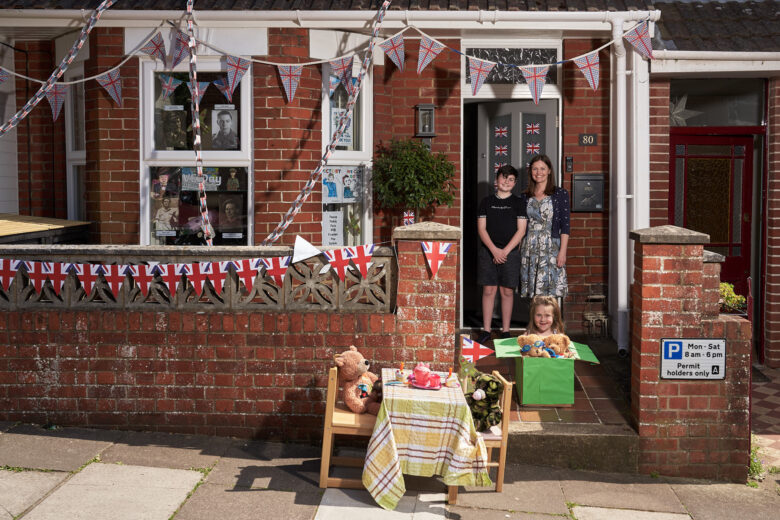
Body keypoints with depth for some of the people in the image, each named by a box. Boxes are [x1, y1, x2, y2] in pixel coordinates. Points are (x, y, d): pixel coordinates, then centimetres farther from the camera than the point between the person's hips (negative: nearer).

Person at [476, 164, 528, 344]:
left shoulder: (518, 203, 5)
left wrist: (505, 251, -10)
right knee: (488, 290, 0)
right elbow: (481, 228, 2)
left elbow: (521, 230, 0)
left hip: (510, 252, 0)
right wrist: (494, 250, -10)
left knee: (507, 291, 2)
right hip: (488, 251, 0)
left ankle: (505, 331, 10)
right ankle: (486, 331, 6)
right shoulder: (486, 202, 7)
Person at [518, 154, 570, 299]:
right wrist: (517, 251, 7)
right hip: (529, 249, 3)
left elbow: (565, 226, -2)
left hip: (551, 249, -3)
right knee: (530, 293, 3)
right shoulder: (525, 197, 11)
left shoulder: (560, 194, 2)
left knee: (551, 291, -7)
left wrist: (562, 252, -10)